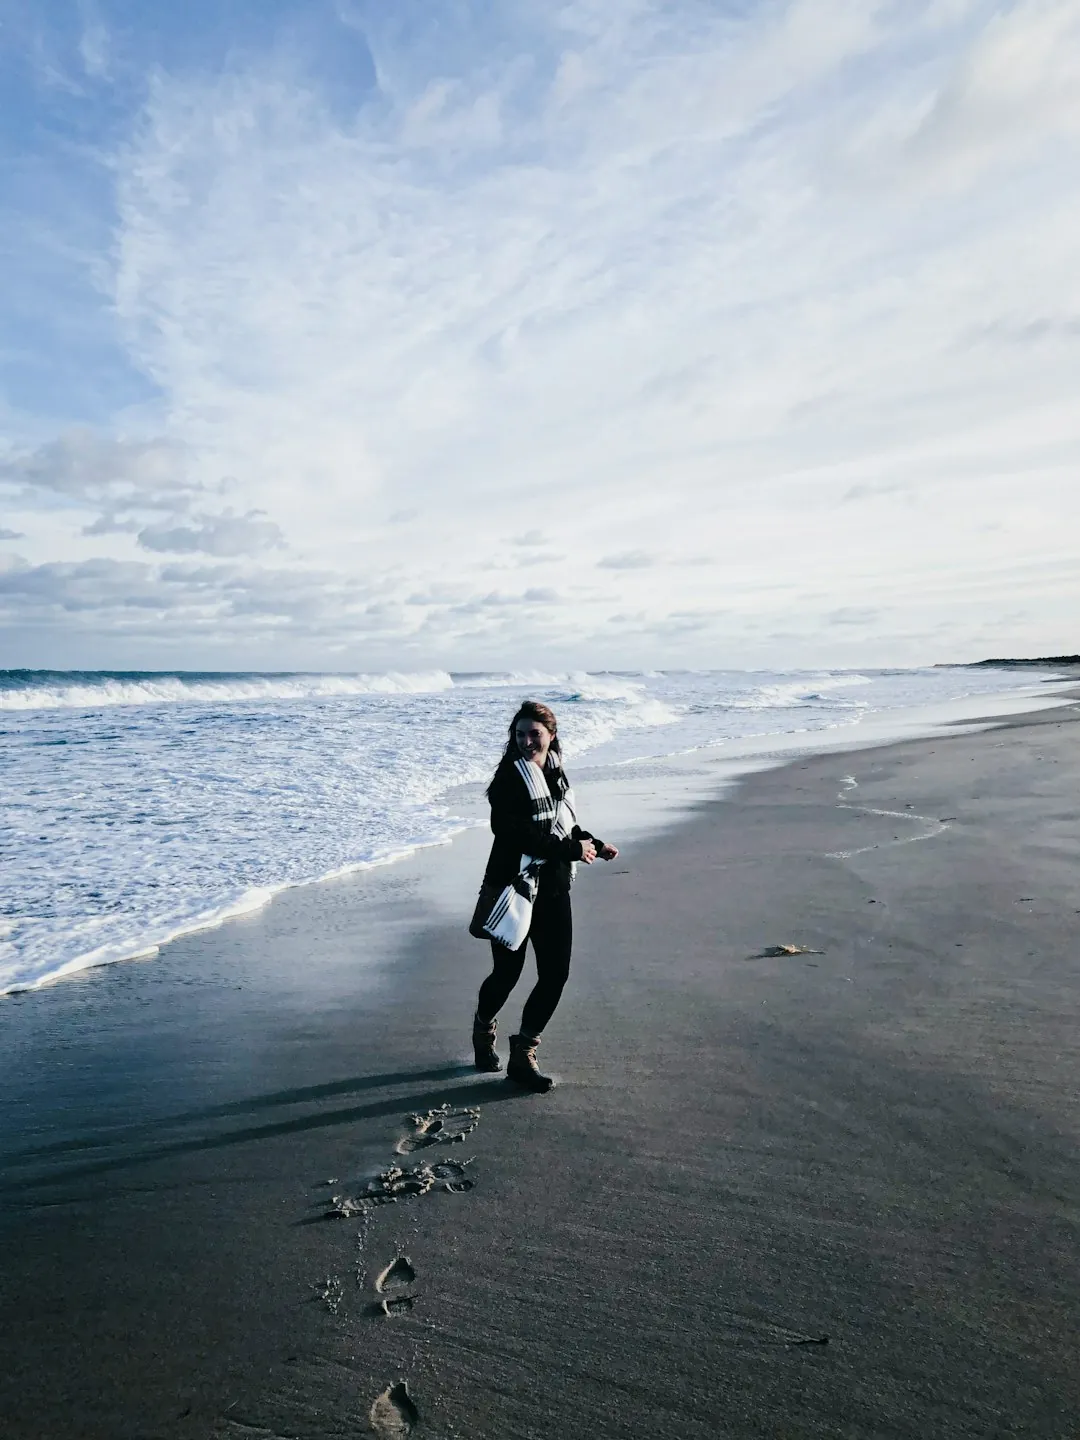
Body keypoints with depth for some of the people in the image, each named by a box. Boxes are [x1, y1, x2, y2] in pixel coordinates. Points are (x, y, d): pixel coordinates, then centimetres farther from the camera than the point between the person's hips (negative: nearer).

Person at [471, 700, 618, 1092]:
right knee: (507, 972, 5)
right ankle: (483, 1030, 37)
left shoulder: (556, 774, 9)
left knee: (555, 974, 3)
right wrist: (571, 849, -24)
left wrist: (594, 844, 5)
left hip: (553, 890, 6)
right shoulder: (509, 777, -13)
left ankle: (523, 1054, 18)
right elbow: (511, 831, -26)